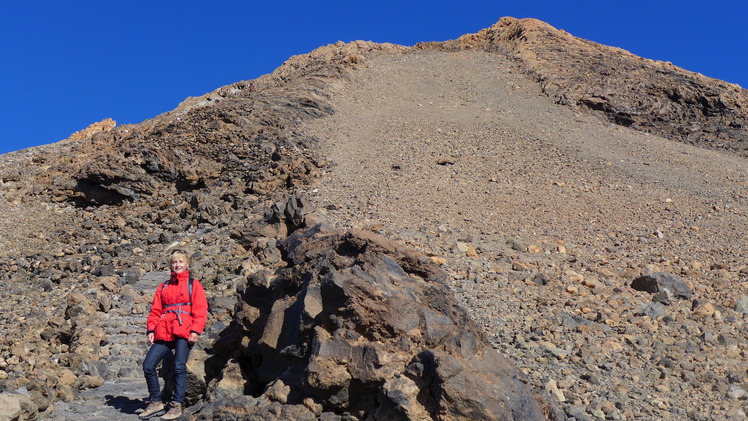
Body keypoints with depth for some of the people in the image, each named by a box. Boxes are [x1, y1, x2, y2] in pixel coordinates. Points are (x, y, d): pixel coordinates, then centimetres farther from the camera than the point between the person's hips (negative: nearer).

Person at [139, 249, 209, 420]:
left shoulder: (194, 284, 8)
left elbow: (200, 310, -1)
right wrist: (151, 330, 2)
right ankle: (156, 403, 10)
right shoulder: (163, 287, 20)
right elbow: (155, 310, 15)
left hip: (183, 332, -4)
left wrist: (195, 331, -12)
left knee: (179, 367, -7)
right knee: (148, 365, -2)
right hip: (164, 332, 4)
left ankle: (176, 406, 1)